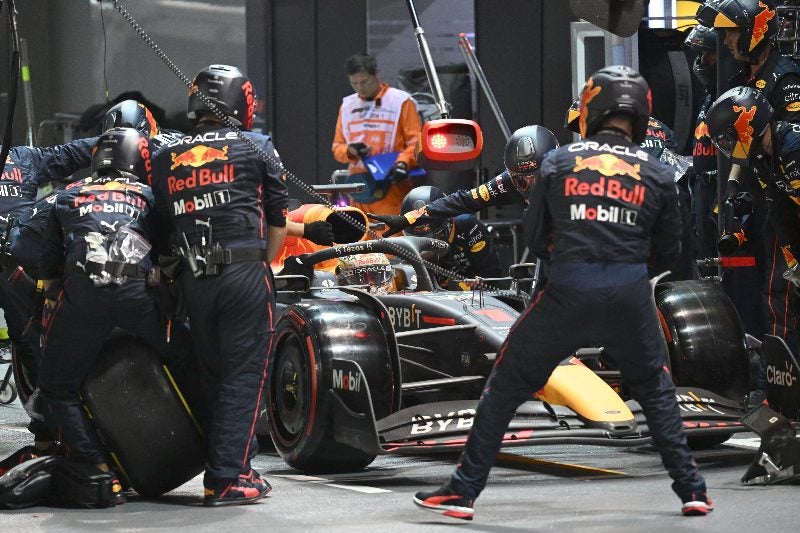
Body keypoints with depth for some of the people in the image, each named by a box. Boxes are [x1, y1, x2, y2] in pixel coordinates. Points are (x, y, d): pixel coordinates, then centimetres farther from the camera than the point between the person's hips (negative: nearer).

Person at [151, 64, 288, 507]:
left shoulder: (165, 160, 15)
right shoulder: (256, 148, 5)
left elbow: (163, 227, 14)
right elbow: (278, 220, 7)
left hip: (193, 281, 4)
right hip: (246, 273, -4)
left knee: (210, 375, 14)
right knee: (244, 375, -2)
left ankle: (217, 472, 16)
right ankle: (230, 478, -7)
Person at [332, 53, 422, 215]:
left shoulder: (401, 101, 0)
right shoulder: (347, 106, 17)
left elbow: (416, 141, -3)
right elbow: (337, 148, 19)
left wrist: (404, 162, -21)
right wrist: (350, 151, -4)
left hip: (390, 188, -5)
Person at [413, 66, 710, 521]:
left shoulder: (559, 163, 4)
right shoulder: (658, 174, 5)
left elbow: (537, 241, 9)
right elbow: (669, 249, 13)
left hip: (567, 294, -1)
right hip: (631, 295, 1)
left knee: (507, 385, 10)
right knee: (656, 389, 23)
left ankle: (464, 490, 8)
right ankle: (691, 488, 19)